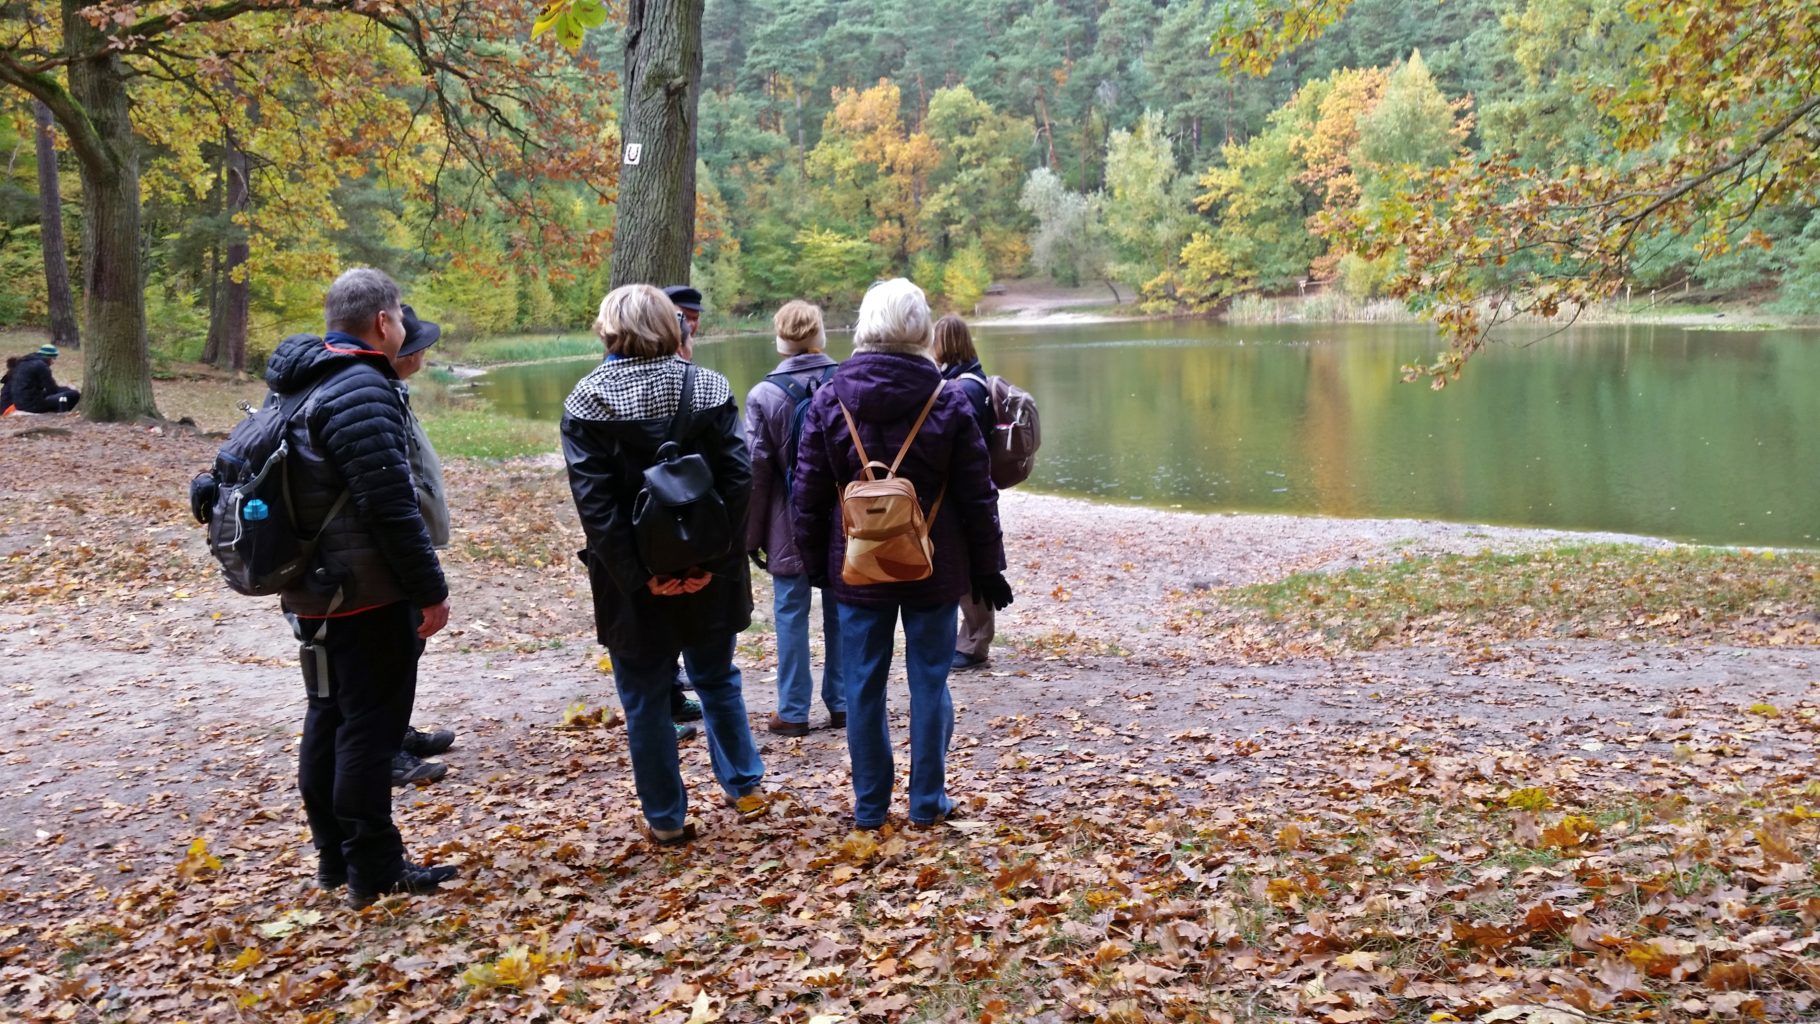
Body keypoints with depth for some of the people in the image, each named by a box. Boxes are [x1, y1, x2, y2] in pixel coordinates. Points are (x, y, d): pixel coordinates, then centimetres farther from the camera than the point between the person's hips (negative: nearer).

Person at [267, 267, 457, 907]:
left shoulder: (303, 385, 12)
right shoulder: (361, 391, -19)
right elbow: (391, 504, -23)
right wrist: (430, 589, -17)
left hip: (315, 590, 10)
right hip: (365, 595, -10)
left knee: (330, 718, 16)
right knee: (370, 723, -2)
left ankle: (334, 854, 26)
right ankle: (373, 869, 4)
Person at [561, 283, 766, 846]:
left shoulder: (586, 400, -8)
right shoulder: (709, 388, -3)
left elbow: (593, 501, -15)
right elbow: (738, 478, -10)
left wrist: (634, 575, -14)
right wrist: (715, 556, -8)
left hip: (633, 580, -2)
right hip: (707, 569, 2)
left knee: (645, 699, 10)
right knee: (718, 679, 23)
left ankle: (666, 819, 17)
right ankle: (745, 785, 31)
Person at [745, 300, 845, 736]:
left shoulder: (764, 395, -7)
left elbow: (756, 470, -5)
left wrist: (751, 535, 2)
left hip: (790, 527, -2)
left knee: (791, 614, 5)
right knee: (840, 612, 12)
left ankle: (794, 711, 9)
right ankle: (842, 704, 19)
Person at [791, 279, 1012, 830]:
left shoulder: (828, 402, -4)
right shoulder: (947, 402, -5)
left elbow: (808, 499, 1)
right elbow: (978, 498, -1)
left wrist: (815, 564, 12)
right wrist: (988, 569, 7)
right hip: (934, 570, 0)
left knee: (863, 685, 9)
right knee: (929, 682, 8)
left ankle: (870, 805, 15)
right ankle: (927, 801, 14)